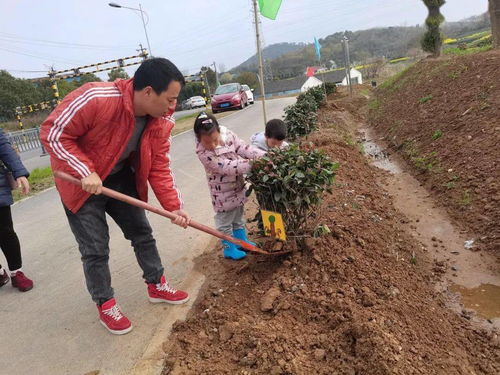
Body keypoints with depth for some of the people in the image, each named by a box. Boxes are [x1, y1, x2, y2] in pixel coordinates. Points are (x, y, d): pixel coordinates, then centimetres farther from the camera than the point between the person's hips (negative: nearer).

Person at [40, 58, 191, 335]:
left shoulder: (162, 120, -13)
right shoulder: (95, 98, -32)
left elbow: (159, 167, -8)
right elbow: (53, 133, -23)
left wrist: (173, 206, -16)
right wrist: (86, 172, -30)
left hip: (120, 179, 5)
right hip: (80, 181, -5)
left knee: (142, 232, 10)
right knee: (95, 249, 0)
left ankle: (156, 285, 30)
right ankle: (105, 305, 21)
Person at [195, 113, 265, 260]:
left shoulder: (227, 134, -13)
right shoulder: (203, 153, -28)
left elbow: (243, 148, -12)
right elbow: (227, 167, -34)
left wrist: (262, 156, -28)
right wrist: (251, 164, -38)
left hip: (238, 186, 6)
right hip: (223, 192, -6)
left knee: (239, 216, 24)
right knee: (225, 221, 10)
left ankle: (242, 240, 43)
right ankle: (229, 248, 29)